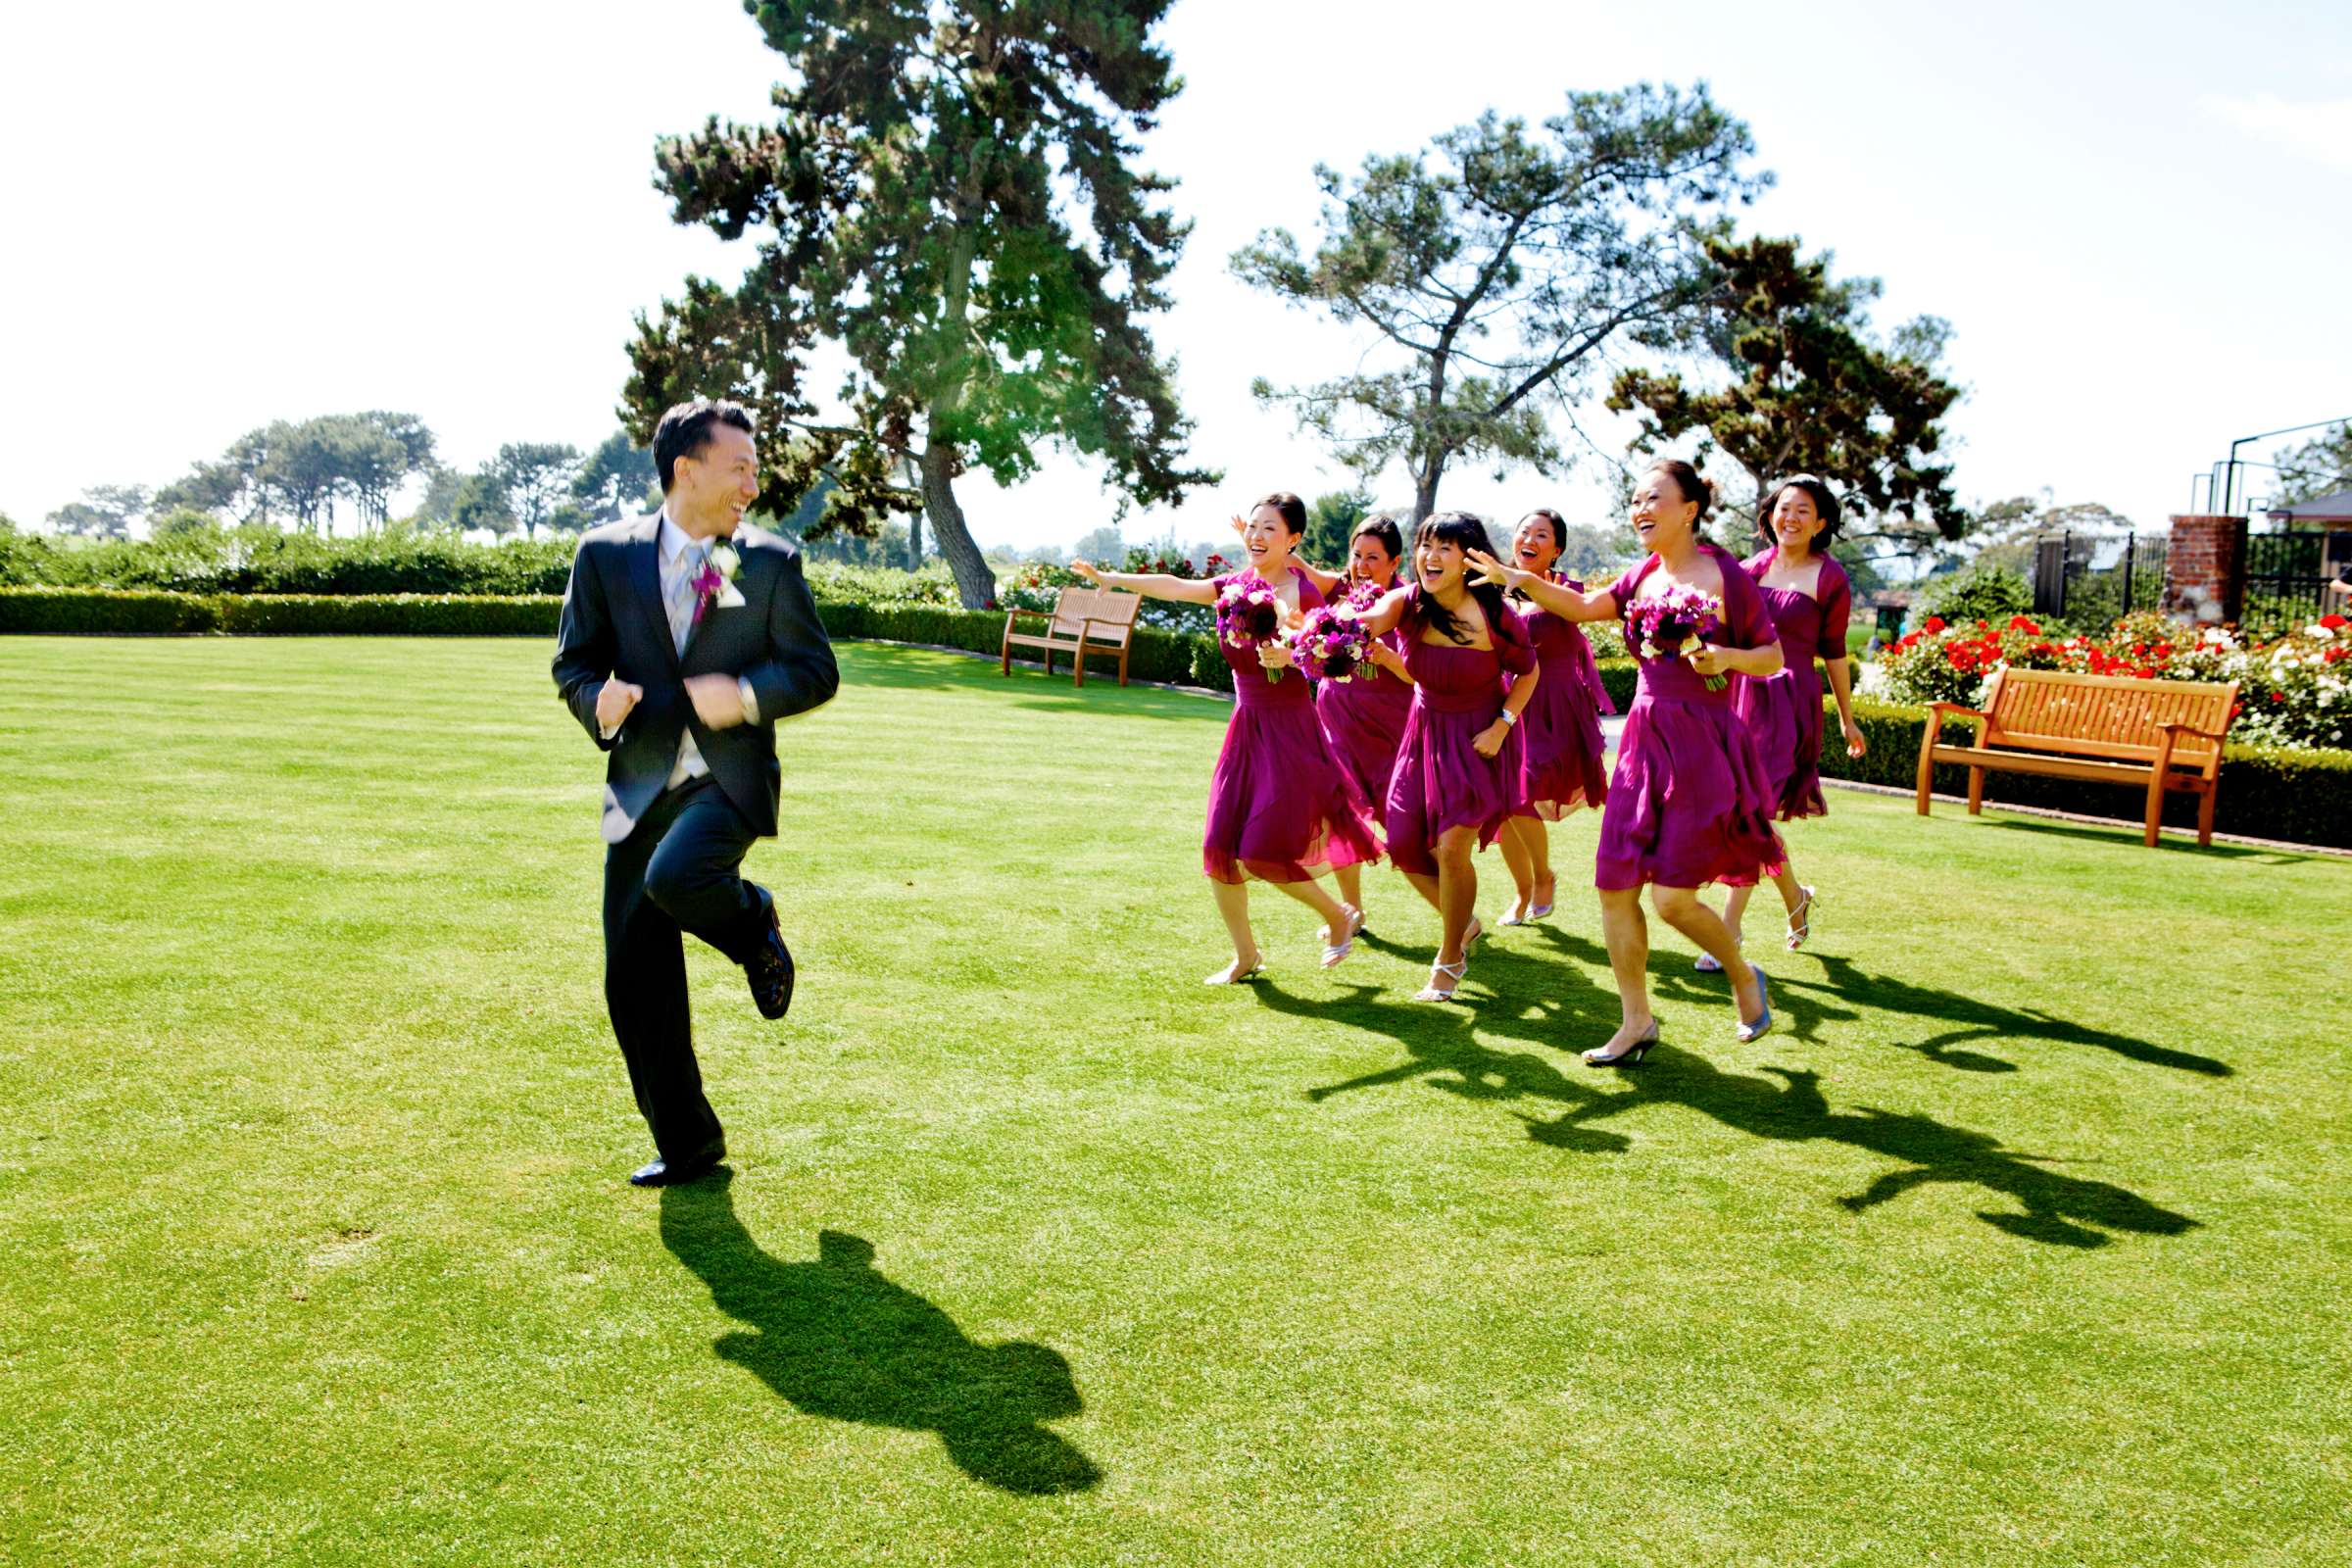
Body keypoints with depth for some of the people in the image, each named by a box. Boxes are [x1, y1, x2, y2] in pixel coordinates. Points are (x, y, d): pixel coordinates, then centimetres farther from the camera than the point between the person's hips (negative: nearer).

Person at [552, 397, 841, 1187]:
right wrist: (598, 700, -15)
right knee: (634, 979, 3)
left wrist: (749, 696, -15)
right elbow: (573, 661, 8)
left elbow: (817, 670, 3)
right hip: (641, 783, 3)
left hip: (729, 777, -2)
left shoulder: (770, 562, 1)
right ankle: (685, 1142, 21)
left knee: (674, 876, -34)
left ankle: (755, 923, 3)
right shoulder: (606, 555, 3)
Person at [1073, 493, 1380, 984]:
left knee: (1262, 854, -10)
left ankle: (1339, 916, 17)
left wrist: (1290, 654, -30)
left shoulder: (1303, 593, -10)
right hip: (1246, 727, 6)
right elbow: (1176, 587, 7)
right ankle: (1246, 955, 23)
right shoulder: (1237, 585, 6)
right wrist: (1111, 578, 4)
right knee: (1220, 851, 4)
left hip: (1291, 732, -6)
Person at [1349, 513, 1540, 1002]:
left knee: (1451, 847, -13)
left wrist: (1502, 726, -14)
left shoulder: (1495, 614, -20)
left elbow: (1529, 672, -3)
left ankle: (1450, 960, 9)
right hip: (1427, 732, 4)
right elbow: (1370, 622, -37)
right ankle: (1463, 923, 33)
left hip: (1478, 739, -4)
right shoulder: (1408, 603, -14)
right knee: (1407, 847, 3)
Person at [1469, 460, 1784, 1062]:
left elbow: (1773, 656, 0)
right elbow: (1584, 606, 6)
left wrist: (1726, 657, -19)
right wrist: (1517, 578, -5)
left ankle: (1743, 977, 22)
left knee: (1671, 896, -9)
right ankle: (1636, 1021, 18)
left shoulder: (1724, 576, -5)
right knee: (1614, 887, 3)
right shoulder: (1643, 577, 12)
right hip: (1645, 737, 6)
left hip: (1702, 744, -6)